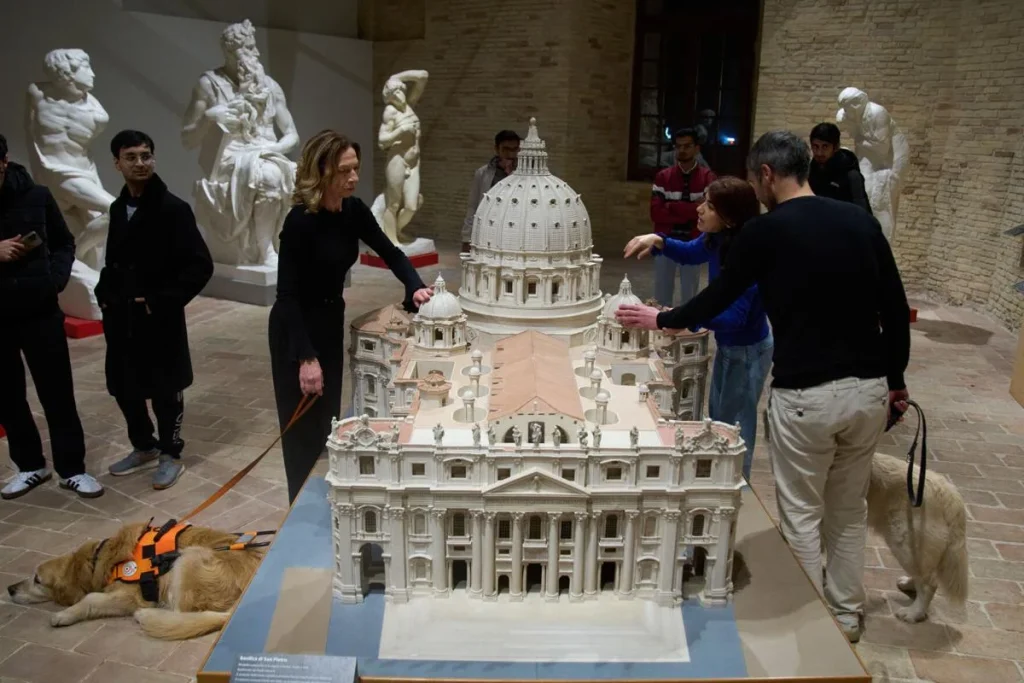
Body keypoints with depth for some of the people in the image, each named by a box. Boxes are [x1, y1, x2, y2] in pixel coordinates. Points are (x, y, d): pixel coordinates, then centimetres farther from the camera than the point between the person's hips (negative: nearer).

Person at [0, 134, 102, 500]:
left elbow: (64, 244, 8)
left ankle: (72, 469, 17)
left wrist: (56, 278, -9)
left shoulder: (36, 196, -4)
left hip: (40, 312, -1)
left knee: (58, 395, 5)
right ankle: (30, 465, 30)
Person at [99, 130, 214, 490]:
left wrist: (163, 300, -18)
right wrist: (105, 294, 6)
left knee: (165, 388, 5)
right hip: (120, 317, 7)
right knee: (123, 386, 15)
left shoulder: (173, 209, -12)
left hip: (159, 319, -7)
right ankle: (144, 446, 35)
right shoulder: (118, 208, 9)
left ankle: (170, 453, 23)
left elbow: (200, 265, -17)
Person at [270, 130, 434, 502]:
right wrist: (306, 357, -27)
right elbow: (287, 295, -24)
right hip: (295, 328, -7)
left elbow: (390, 253, 2)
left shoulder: (354, 211, -7)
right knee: (303, 423, 3)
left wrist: (416, 288, -17)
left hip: (331, 320, 7)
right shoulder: (300, 222, -26)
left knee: (327, 416, 16)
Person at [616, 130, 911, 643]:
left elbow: (717, 298, 4)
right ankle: (846, 616, 36)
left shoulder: (765, 231, -7)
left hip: (805, 395, -5)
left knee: (801, 514, 12)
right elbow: (896, 309, 7)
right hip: (869, 390, 6)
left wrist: (659, 320, 20)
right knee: (849, 510, 21)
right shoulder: (860, 221, 6)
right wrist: (895, 380, 18)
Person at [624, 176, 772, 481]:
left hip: (747, 351, -9)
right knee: (718, 418, 23)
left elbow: (734, 317, -37)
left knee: (734, 427, 8)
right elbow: (690, 253, 11)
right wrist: (658, 241, -9)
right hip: (728, 345, 9)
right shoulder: (716, 240, -11)